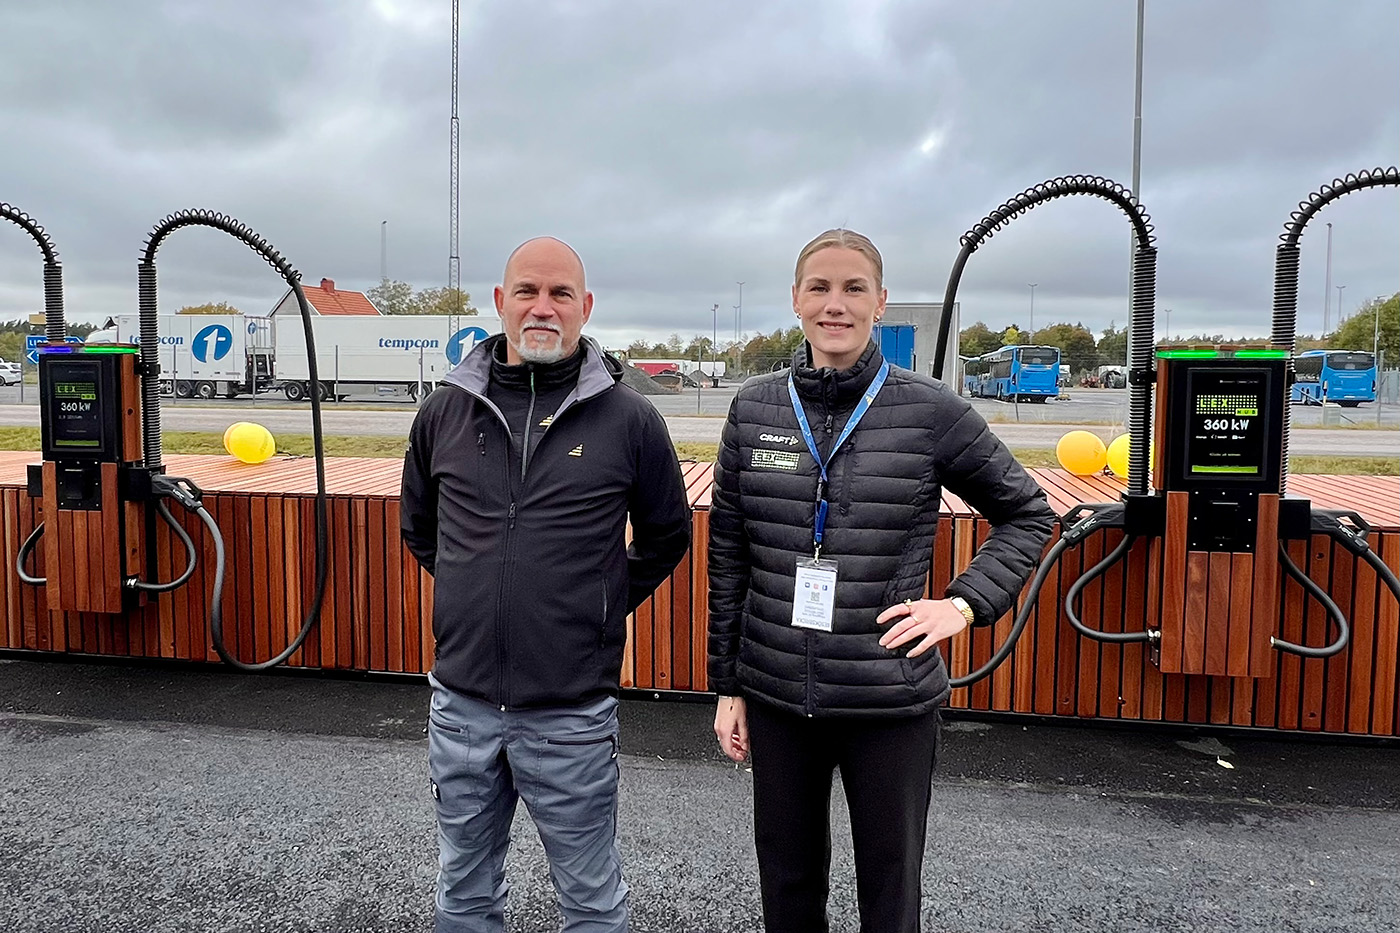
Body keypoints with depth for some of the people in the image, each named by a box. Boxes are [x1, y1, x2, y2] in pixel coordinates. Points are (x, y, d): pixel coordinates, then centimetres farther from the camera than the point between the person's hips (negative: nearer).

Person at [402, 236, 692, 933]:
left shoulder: (628, 419, -7)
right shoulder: (445, 411, 1)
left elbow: (667, 537, 8)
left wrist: (604, 606, 4)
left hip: (572, 713, -3)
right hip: (461, 702, 3)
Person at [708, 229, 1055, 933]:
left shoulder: (929, 410, -7)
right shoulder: (754, 407, 0)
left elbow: (1027, 513, 5)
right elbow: (727, 553, 5)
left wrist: (964, 603, -9)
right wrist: (727, 686, 6)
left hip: (892, 701, -2)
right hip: (775, 694, 3)